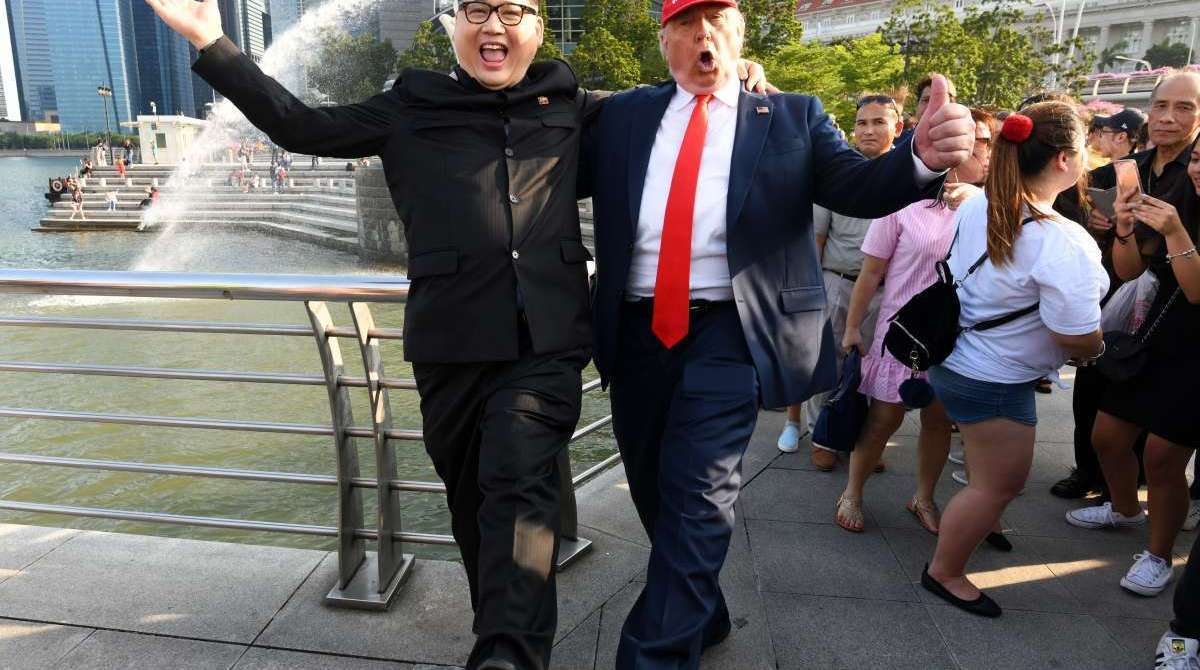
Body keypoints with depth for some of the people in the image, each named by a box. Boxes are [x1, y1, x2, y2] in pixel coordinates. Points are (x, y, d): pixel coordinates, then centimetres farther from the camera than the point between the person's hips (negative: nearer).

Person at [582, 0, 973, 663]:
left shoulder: (792, 118, 6)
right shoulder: (622, 115, 12)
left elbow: (856, 186, -5)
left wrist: (922, 155, -24)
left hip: (726, 334, -3)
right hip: (637, 331, 4)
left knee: (698, 501, -8)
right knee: (655, 491, 16)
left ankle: (657, 653, 7)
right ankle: (700, 615, 39)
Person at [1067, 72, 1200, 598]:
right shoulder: (1138, 171, 2)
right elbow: (1127, 272, 1)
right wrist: (1124, 229, -17)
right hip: (1151, 329, 6)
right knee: (1106, 435, 14)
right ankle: (1125, 509, 43)